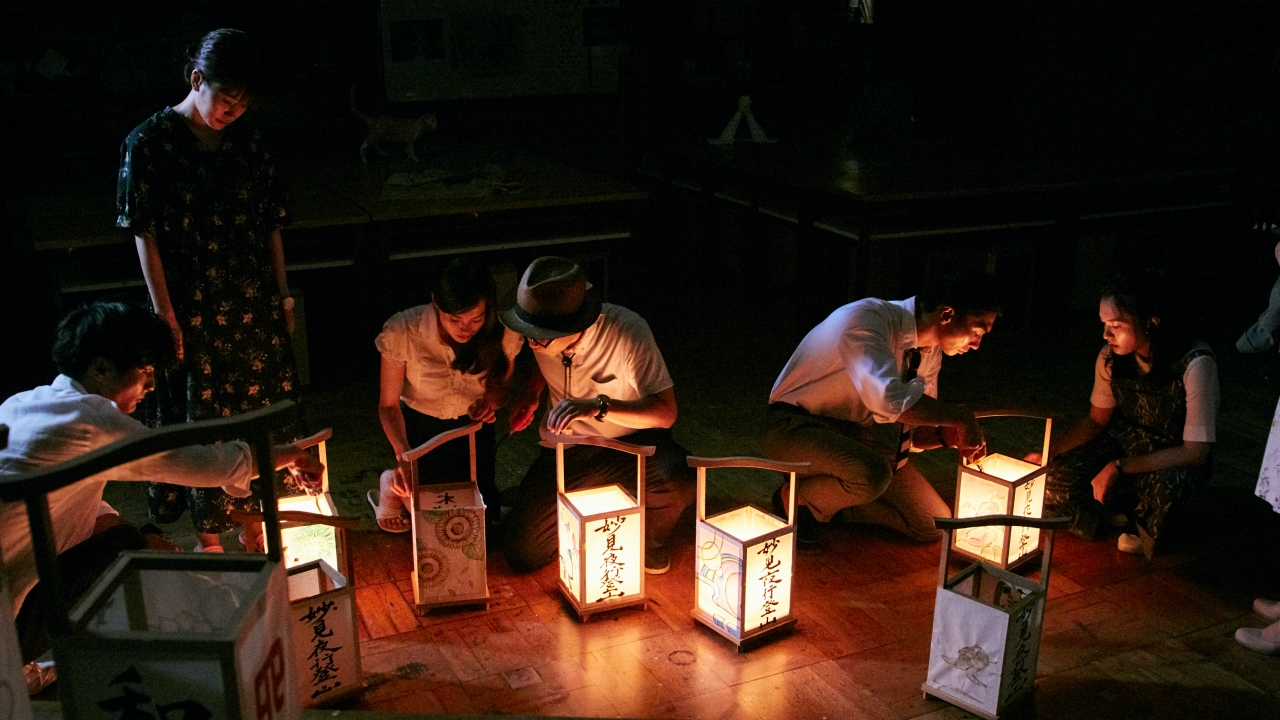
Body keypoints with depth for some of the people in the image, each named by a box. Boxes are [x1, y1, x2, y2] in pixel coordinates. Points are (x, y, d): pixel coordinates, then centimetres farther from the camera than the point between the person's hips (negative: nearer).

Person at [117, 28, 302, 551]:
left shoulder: (251, 145, 6)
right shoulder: (149, 144, -6)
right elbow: (145, 237, -7)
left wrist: (283, 297, 9)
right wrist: (165, 315, -11)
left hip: (256, 307, 4)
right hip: (194, 312, -4)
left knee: (266, 411, 9)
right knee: (203, 417, 5)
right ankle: (210, 534, 21)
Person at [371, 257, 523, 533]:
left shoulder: (503, 334, -25)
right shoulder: (402, 332, -31)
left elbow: (502, 383, -2)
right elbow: (388, 404, -18)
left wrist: (491, 401, -26)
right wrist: (403, 455, -34)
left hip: (474, 428, 3)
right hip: (420, 428, -2)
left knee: (484, 517, 8)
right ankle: (395, 488, 26)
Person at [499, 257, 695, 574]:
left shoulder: (627, 332, -27)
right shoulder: (542, 336, -11)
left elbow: (665, 413, -30)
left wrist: (598, 405, -44)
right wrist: (530, 396, -1)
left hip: (631, 441, -4)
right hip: (566, 451, 4)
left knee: (678, 481, -37)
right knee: (522, 554, -8)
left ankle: (653, 536, 0)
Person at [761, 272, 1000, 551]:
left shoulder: (930, 351, 1)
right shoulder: (867, 319, -26)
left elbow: (917, 430, 8)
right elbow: (890, 399, -42)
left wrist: (947, 435, -14)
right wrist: (959, 416, -30)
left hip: (855, 434, 8)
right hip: (794, 426, -8)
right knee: (873, 475, -37)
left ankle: (836, 498, 15)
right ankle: (796, 499, -7)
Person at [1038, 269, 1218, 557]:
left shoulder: (1195, 364, -27)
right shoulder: (1111, 357, -11)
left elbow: (1194, 452, -26)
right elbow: (1097, 419, 4)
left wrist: (1118, 468, -32)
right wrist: (1048, 453, -12)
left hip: (1175, 458, -4)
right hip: (1125, 443, 4)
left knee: (1163, 489, -39)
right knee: (1054, 482, -20)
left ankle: (1144, 526, -2)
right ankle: (1121, 511, 8)